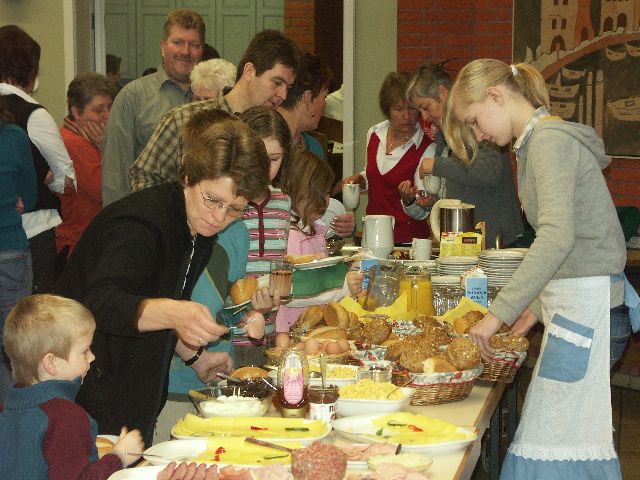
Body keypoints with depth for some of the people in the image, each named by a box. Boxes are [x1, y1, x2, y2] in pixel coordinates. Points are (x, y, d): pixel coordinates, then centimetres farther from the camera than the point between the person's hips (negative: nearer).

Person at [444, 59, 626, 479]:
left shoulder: (549, 139, -12)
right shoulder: (541, 141, 18)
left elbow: (557, 237, -25)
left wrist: (500, 313, -24)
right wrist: (538, 306, 16)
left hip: (585, 301, -10)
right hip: (575, 300, 10)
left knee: (557, 437, -9)